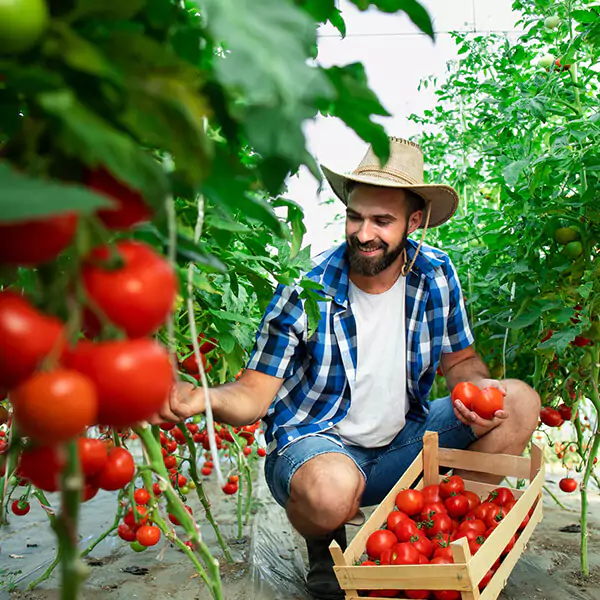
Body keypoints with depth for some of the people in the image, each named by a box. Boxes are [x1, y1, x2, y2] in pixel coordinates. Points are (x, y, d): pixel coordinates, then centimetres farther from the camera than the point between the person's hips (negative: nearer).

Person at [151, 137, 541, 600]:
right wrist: (201, 399, -38)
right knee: (333, 487, -40)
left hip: (401, 443, 5)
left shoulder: (436, 275, -7)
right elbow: (254, 395, -16)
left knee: (520, 403, -9)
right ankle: (325, 545, 0)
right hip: (314, 443, -4)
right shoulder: (305, 291, -19)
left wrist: (478, 387, -17)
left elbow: (460, 359, 8)